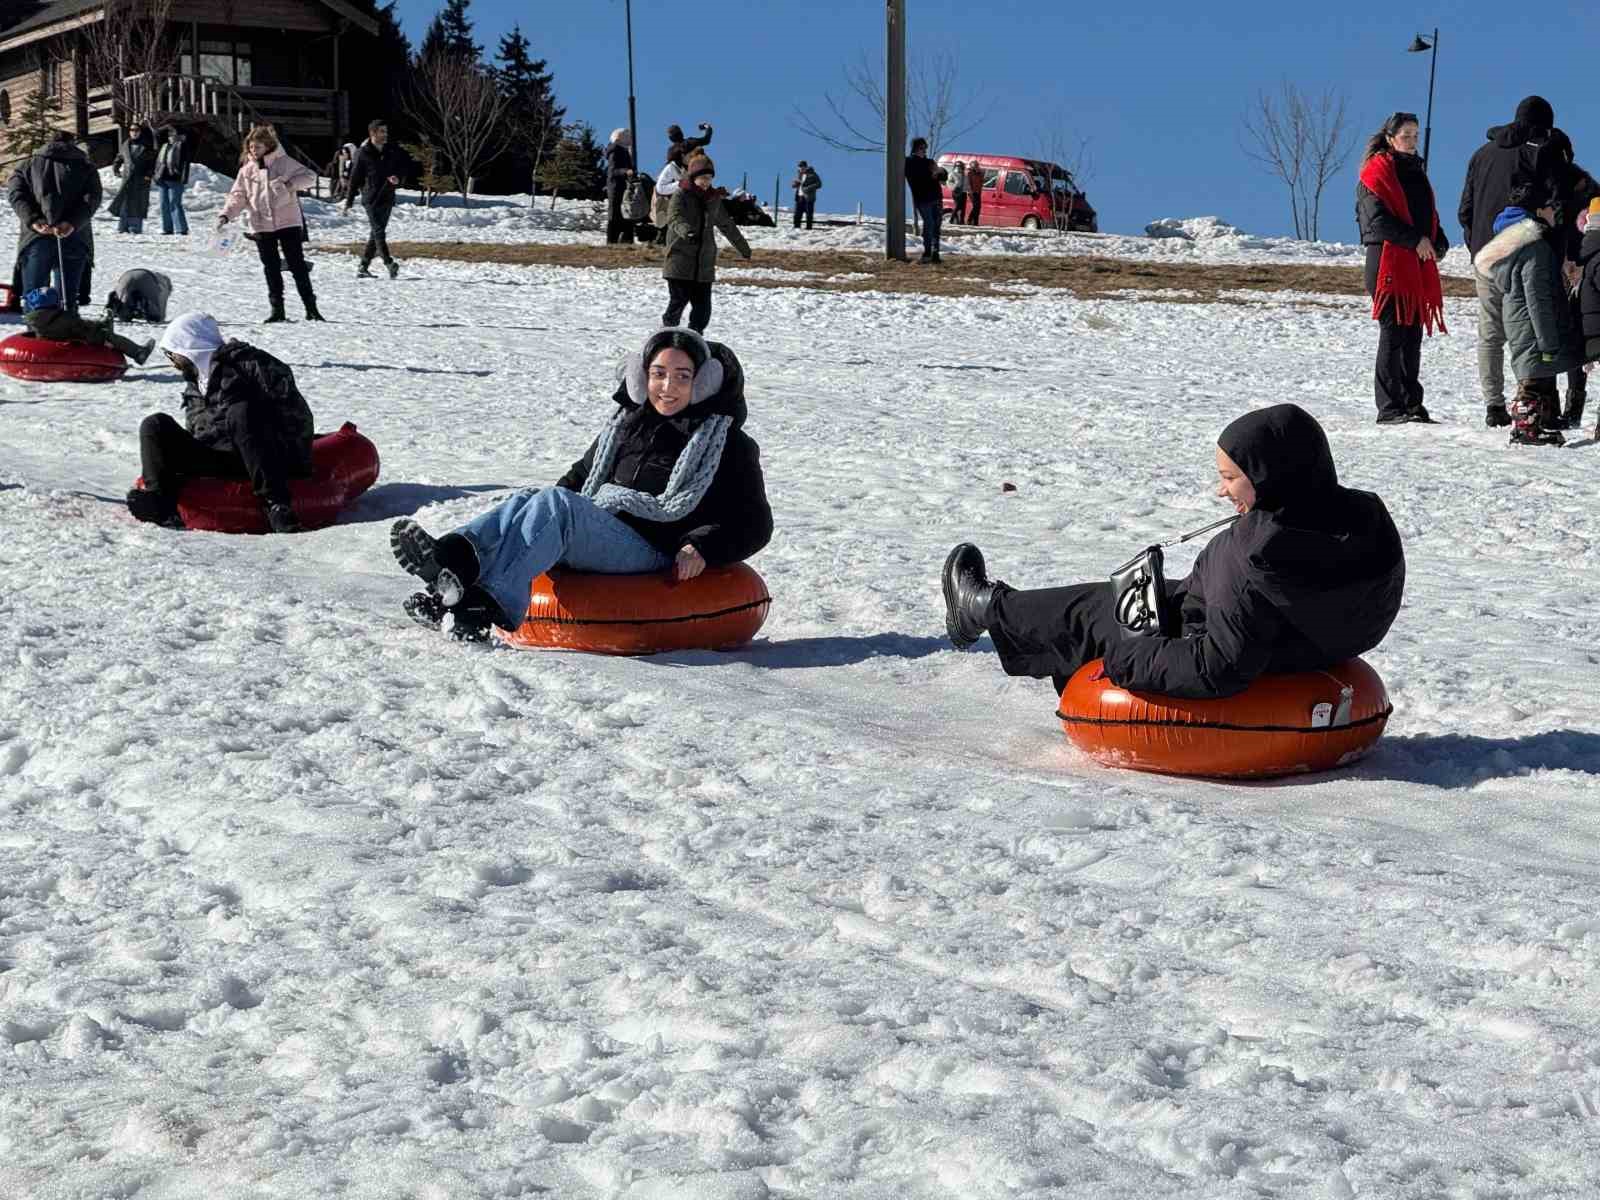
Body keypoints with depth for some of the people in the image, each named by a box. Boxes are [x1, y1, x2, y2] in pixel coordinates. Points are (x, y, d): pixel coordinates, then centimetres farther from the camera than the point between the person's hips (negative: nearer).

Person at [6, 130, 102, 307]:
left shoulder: (30, 165, 19)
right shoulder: (86, 167, 16)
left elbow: (15, 192, 2)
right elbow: (92, 199, -1)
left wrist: (33, 220, -9)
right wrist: (72, 223, -12)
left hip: (36, 237, 0)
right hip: (74, 239, 0)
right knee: (68, 297, 4)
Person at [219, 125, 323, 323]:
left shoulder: (284, 162, -1)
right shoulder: (247, 170, 8)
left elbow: (310, 176, -4)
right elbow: (238, 196, 7)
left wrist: (291, 183, -21)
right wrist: (226, 215, -8)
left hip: (288, 223, -3)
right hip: (262, 225, 3)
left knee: (298, 266, -1)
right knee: (271, 269, 6)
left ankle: (311, 308, 3)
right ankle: (276, 309, 12)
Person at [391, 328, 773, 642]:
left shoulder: (728, 443, 6)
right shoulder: (626, 421, 22)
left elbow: (754, 523, 2)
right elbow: (581, 474, 32)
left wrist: (703, 548, -15)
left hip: (649, 551, -6)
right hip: (594, 534, 6)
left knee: (553, 503, -30)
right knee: (529, 502, -24)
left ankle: (490, 605, -53)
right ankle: (453, 557, -55)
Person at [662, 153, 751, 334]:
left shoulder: (714, 199, 14)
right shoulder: (681, 195, -4)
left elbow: (727, 225, 27)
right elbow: (674, 218, -22)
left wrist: (742, 246, 36)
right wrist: (686, 232, -43)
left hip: (705, 264, 5)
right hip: (680, 260, -5)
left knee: (703, 306, 2)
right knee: (678, 300, -10)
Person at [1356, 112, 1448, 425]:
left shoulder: (1415, 170, 21)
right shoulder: (1376, 172, -4)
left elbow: (1428, 214, 25)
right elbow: (1378, 218, -15)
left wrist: (1437, 242, 7)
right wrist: (1415, 240, -17)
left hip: (1418, 263, 8)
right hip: (1389, 260, -8)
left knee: (1413, 332, 8)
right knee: (1393, 332, -9)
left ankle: (1412, 404, 14)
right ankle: (1389, 408, -7)